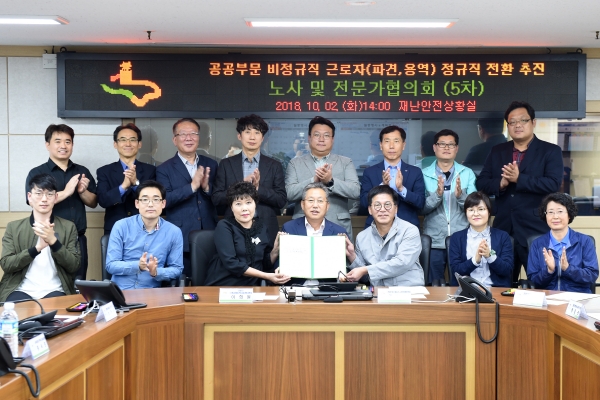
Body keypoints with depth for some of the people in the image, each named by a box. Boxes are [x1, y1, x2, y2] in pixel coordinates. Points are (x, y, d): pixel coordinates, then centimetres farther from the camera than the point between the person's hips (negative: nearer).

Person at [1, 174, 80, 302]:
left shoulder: (68, 227, 8)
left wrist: (53, 241, -15)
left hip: (54, 291, 0)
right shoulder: (13, 227, 10)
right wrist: (37, 248, -16)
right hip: (21, 290, 0)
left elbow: (74, 267, 0)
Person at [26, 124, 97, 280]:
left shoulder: (82, 172, 11)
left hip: (78, 240, 3)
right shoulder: (37, 173, 0)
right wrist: (65, 192, -20)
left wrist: (82, 191, -7)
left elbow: (93, 203, 12)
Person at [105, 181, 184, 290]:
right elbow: (111, 265, -2)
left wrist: (156, 272, -13)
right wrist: (137, 265, -18)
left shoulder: (174, 232, 2)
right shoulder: (121, 226, 0)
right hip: (120, 290, -1)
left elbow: (177, 269, 7)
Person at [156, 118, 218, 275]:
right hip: (181, 239, -3)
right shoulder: (164, 169, 0)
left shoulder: (211, 165, 9)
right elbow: (164, 200, -13)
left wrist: (207, 187, -12)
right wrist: (192, 186, -20)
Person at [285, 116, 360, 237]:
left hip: (339, 228, 0)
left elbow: (356, 192, -4)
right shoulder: (295, 163, 8)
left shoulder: (346, 163, 8)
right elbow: (289, 193, -4)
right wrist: (313, 180, -17)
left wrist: (331, 181, -19)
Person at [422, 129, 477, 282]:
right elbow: (422, 208, -5)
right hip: (434, 241, 0)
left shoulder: (467, 173, 4)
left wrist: (460, 195, -21)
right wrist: (437, 195, -22)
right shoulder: (424, 174, 1)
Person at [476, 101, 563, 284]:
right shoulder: (497, 151, 11)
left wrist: (519, 178, -21)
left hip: (536, 230, -4)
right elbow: (481, 183, 6)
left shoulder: (551, 151, -1)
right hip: (503, 230, 4)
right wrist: (500, 183, -13)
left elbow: (553, 184, -15)